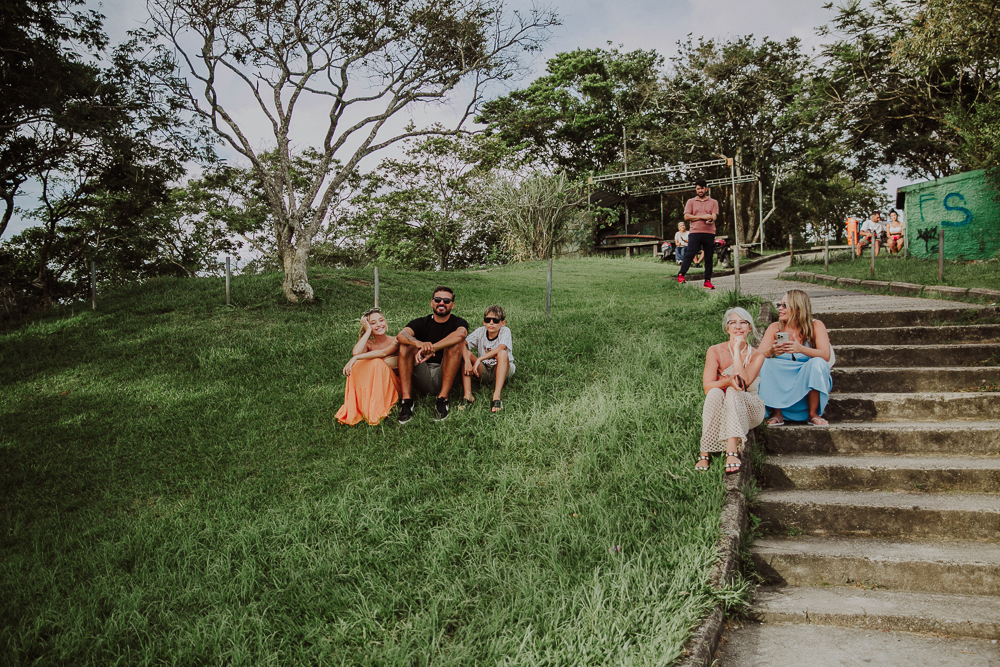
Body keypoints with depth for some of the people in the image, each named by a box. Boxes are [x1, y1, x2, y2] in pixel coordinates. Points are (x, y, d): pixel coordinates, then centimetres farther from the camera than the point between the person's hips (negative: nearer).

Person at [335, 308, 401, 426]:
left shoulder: (395, 341, -3)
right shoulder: (368, 344, 3)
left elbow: (383, 353, -25)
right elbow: (355, 353, -22)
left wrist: (357, 358, -33)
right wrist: (368, 331, -11)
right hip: (371, 388, 2)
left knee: (377, 362, -29)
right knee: (356, 366, -24)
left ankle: (376, 409, -33)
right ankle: (355, 409, -32)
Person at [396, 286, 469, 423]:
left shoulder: (459, 323, 5)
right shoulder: (421, 323, 10)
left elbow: (460, 333, -23)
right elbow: (401, 335, -13)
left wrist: (431, 348, -36)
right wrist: (419, 343, -37)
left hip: (444, 377, -2)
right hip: (422, 379, 2)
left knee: (455, 343, -22)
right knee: (406, 344, -17)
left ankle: (443, 399, -28)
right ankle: (406, 399, -26)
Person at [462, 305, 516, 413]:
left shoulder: (505, 331, -12)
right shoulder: (480, 331, -4)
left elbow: (500, 348, -32)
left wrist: (479, 359, -37)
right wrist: (467, 361, -34)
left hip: (502, 371, -3)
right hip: (484, 373, 3)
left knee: (502, 353, -33)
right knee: (467, 353, -19)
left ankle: (496, 396, -44)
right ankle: (468, 395, -28)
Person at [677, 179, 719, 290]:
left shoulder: (713, 202, 14)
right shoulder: (691, 202, 12)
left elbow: (714, 216, 1)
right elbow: (686, 216, 0)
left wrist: (710, 220, -23)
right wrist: (702, 217, -8)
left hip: (709, 233, 1)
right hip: (695, 232, -1)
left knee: (709, 258, 2)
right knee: (689, 254, -11)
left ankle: (707, 281, 6)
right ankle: (681, 275, -7)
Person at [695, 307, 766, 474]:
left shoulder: (756, 356, -3)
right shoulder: (715, 351, -3)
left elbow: (744, 382, -21)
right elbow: (707, 386, -13)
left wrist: (737, 350, -16)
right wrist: (727, 381, -33)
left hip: (749, 410, 0)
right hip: (720, 410, 0)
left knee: (733, 392, -33)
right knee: (715, 393, -33)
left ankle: (732, 452, -47)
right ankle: (704, 454, -38)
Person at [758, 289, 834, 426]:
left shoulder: (815, 326, -3)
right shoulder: (775, 328, 1)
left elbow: (826, 355, -18)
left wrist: (801, 349, -36)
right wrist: (771, 351, -34)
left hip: (807, 382, -1)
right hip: (780, 382, 1)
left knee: (818, 363, -29)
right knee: (765, 364, -24)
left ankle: (813, 414, -18)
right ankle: (777, 413, -17)